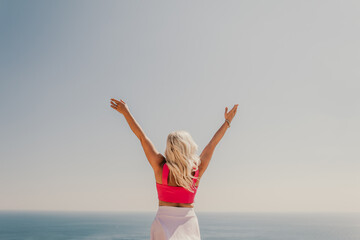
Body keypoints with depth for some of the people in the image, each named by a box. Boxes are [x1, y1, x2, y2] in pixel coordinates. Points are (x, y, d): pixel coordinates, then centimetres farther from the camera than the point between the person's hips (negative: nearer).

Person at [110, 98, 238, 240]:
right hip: (189, 224, 2)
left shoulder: (161, 167, -11)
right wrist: (227, 121, 20)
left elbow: (143, 137, -4)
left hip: (164, 223, -2)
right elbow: (213, 143, 7)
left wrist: (125, 112, 5)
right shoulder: (197, 170, -6)